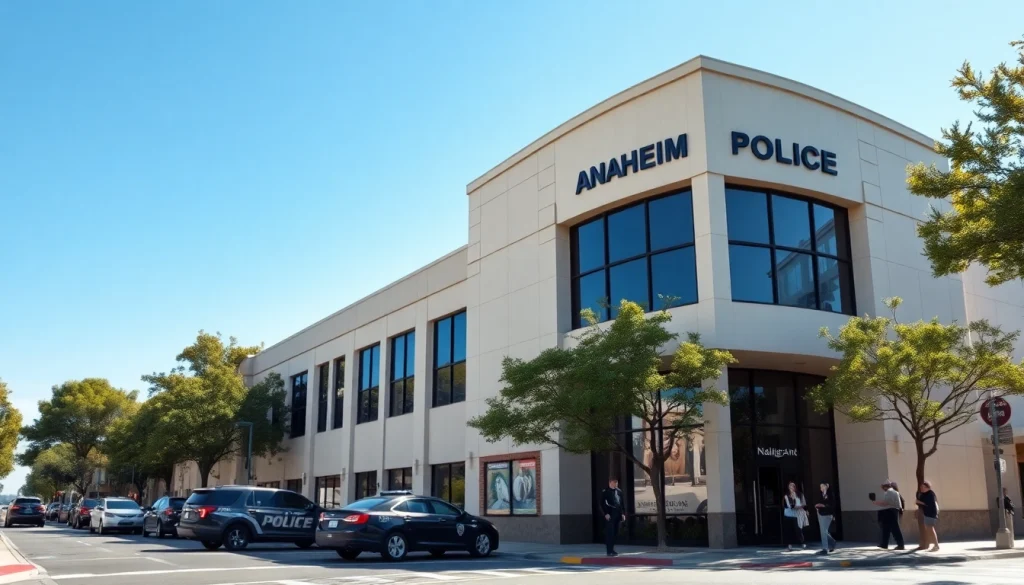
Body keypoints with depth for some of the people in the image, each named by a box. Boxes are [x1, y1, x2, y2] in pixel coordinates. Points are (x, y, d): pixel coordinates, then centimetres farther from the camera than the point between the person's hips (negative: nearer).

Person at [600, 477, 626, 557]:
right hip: (610, 515, -6)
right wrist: (606, 513, -15)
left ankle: (612, 550, 17)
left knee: (615, 532, 9)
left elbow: (621, 503, 17)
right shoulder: (605, 492, -5)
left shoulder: (619, 491, 14)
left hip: (617, 515, 6)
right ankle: (610, 551, -4)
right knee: (610, 533, -7)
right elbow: (602, 504, -9)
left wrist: (623, 513, 11)